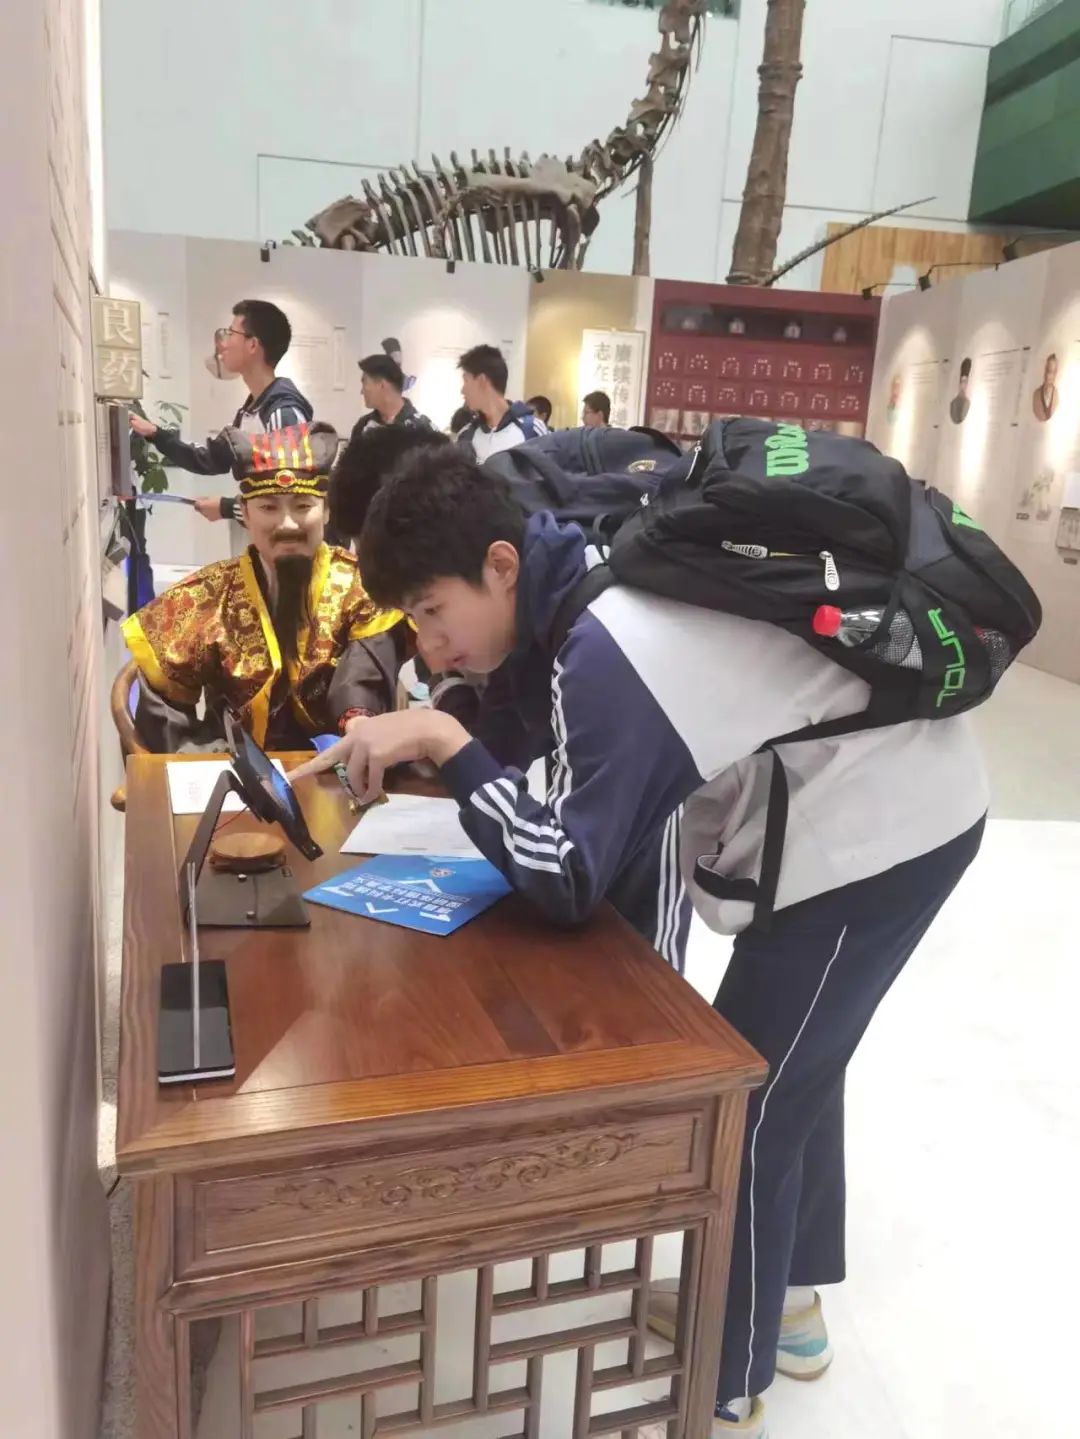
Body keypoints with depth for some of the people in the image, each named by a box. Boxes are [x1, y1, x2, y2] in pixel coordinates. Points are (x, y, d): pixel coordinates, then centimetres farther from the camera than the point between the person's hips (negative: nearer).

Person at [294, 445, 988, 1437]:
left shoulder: (604, 649, -30)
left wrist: (445, 744, -28)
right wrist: (413, 747, -4)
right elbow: (535, 754, 9)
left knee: (746, 1110, 2)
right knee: (788, 1072, 23)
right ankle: (792, 1300, 46)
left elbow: (569, 882, -27)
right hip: (884, 802, 10)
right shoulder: (582, 578, -2)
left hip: (874, 831, -10)